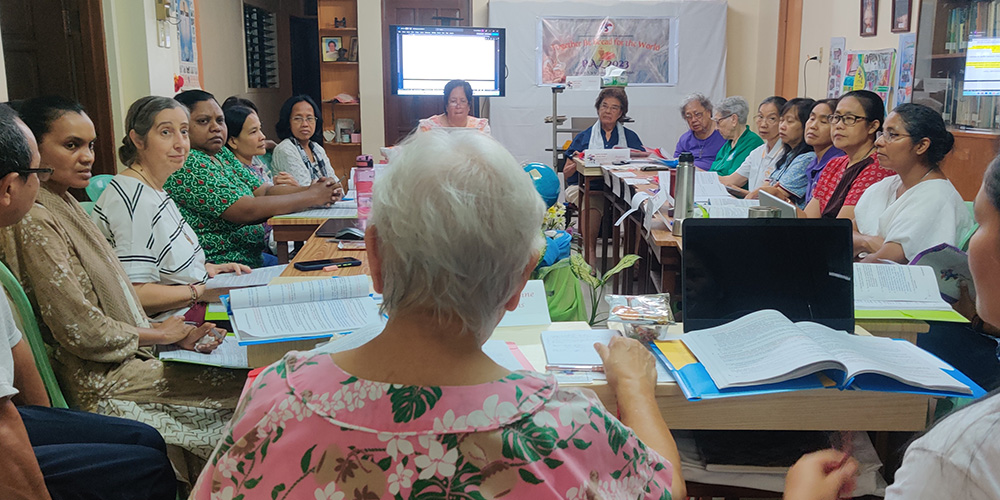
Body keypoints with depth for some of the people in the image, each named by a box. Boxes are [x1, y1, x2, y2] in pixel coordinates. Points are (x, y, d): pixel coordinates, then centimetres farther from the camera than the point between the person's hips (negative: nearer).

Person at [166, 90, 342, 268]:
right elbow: (246, 210, -22)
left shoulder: (222, 154, 12)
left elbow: (264, 191, 7)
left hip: (253, 257, 9)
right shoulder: (186, 165, -15)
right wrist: (312, 197, -18)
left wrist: (309, 189, -12)